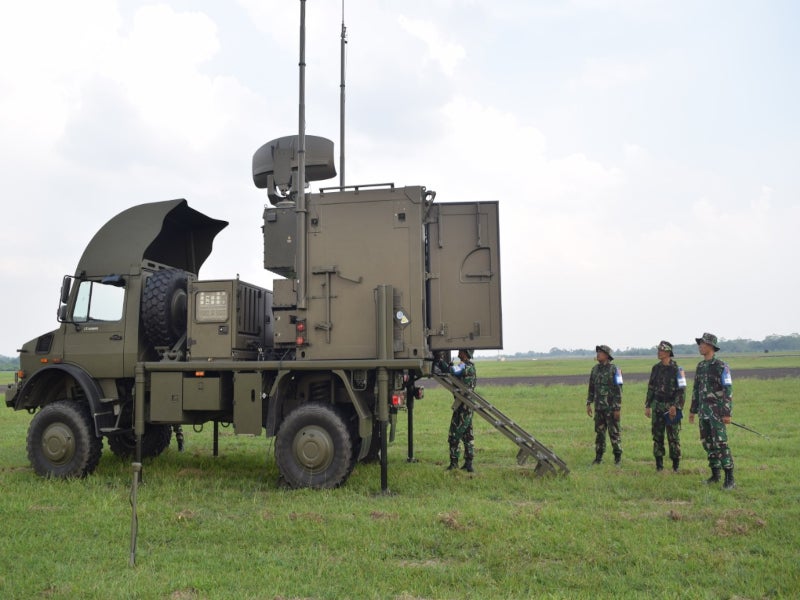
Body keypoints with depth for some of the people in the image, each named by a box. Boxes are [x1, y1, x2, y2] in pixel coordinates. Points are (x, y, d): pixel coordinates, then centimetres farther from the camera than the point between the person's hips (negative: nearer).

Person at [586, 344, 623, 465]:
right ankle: (598, 457, 14)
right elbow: (591, 388, 14)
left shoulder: (614, 370, -10)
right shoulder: (595, 369, 8)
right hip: (599, 407, 6)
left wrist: (617, 409, -15)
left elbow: (618, 390, -12)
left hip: (611, 407, -5)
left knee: (614, 432, 0)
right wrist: (588, 404, 10)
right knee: (599, 432, 8)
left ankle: (618, 456, 11)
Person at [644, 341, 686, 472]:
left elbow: (681, 390, -11)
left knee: (673, 437, -1)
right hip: (657, 405, 5)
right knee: (657, 436, 6)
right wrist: (647, 406, 11)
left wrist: (676, 406, -19)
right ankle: (659, 464, 12)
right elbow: (651, 388, 14)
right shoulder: (656, 368, 9)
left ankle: (676, 464, 10)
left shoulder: (676, 369, -8)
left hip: (671, 406, -5)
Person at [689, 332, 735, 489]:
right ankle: (715, 474, 19)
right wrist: (693, 410, 17)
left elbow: (728, 391, -14)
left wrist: (727, 413, -18)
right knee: (708, 443, 10)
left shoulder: (721, 366, -12)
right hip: (704, 411, 8)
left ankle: (730, 479, -7)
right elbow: (696, 389, 17)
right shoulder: (700, 366, 12)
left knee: (720, 443, -11)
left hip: (717, 411, -8)